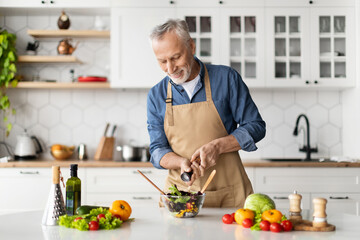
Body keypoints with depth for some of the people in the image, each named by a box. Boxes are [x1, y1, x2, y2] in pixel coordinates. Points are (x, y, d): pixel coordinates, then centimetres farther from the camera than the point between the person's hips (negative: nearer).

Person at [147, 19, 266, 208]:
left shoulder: (226, 78, -1)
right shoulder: (156, 95, 6)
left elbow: (255, 127, 1)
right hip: (179, 193, 2)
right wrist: (182, 162, -15)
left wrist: (218, 146, -14)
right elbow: (157, 151, 7)